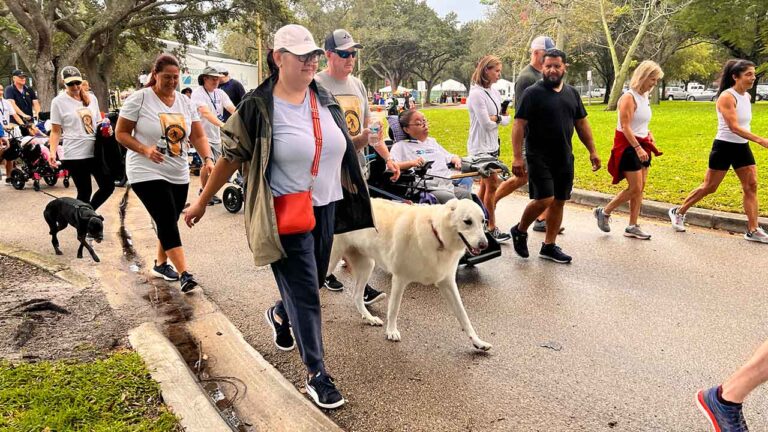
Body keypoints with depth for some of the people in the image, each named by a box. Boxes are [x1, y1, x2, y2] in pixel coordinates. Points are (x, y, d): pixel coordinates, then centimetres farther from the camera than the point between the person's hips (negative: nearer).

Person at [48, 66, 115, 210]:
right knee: (84, 192, -2)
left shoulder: (91, 98, 11)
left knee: (108, 186, 7)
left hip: (95, 151, 5)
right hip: (74, 154, -5)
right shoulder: (58, 102, -2)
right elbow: (56, 131, -3)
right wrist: (52, 152, -15)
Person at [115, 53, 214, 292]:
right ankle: (184, 274, -15)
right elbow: (121, 133, -6)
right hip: (147, 173, -5)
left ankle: (161, 263, 34)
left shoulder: (185, 102, 6)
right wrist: (145, 149, -22)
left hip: (179, 174, 6)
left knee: (168, 222, 14)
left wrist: (207, 159, -16)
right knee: (167, 222, -14)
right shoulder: (139, 98, -8)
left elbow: (198, 136, 3)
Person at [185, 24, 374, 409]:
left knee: (311, 284, 19)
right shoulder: (258, 107, -12)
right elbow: (230, 157, -6)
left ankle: (279, 316, 52)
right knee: (305, 294, -2)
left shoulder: (325, 99, 6)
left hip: (325, 208, 7)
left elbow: (340, 149, 17)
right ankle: (316, 375, 11)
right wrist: (202, 202, 0)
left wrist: (350, 197, 20)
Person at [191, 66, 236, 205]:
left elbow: (232, 109, -7)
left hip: (216, 136, 6)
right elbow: (205, 112, -28)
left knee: (216, 166, 9)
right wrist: (222, 124, -43)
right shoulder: (198, 93, -12)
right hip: (202, 135, -6)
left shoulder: (220, 93, 6)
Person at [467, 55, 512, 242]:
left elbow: (507, 119, 7)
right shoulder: (476, 94, -15)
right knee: (492, 185, -7)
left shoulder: (495, 92, 10)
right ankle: (492, 228, 1)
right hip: (481, 147, -8)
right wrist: (500, 118, -2)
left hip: (492, 145, 8)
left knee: (485, 185, 12)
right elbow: (486, 124, -19)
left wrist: (496, 118, -12)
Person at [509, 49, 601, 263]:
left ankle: (549, 246, 19)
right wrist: (517, 157, -18)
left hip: (564, 158, 6)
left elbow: (582, 124, 18)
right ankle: (520, 231, 12)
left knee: (559, 201, 8)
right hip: (539, 157, -6)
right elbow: (519, 125, -11)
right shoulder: (533, 93, -6)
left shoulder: (572, 93, 12)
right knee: (544, 199, -14)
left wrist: (592, 151, 14)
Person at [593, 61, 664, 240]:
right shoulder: (629, 97, -14)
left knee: (640, 188, 7)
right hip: (628, 145, -8)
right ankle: (604, 212, 10)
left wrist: (650, 138, 9)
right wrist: (637, 148, -26)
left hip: (641, 145, 8)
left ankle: (632, 227, 13)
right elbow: (625, 127, -21)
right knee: (635, 188, -8)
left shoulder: (645, 98, 12)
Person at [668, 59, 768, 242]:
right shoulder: (727, 97, -17)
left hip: (742, 147, 7)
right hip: (724, 147, -7)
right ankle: (678, 212, 19)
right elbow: (734, 127, -27)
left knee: (751, 186, 2)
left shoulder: (747, 96, 8)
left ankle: (753, 231, 6)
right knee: (709, 187, 1)